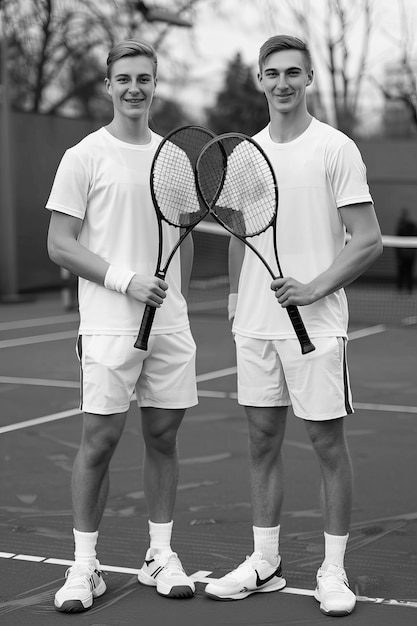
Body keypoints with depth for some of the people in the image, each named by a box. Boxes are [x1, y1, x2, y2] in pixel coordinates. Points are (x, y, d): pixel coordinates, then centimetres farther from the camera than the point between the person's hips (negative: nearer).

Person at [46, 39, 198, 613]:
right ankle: (85, 565, 9)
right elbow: (60, 246, -6)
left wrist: (177, 297, 12)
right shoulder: (85, 157, -2)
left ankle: (161, 556, 20)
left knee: (163, 437, 9)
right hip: (109, 327, -4)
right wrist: (126, 280, -15)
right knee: (100, 440, -2)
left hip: (171, 326, 5)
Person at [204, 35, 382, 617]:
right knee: (263, 441, 10)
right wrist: (236, 301, 12)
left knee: (328, 444, 2)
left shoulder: (335, 148, -6)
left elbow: (368, 240, -9)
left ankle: (334, 570, 12)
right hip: (256, 326, 5)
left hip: (316, 326, -5)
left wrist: (314, 288, -18)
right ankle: (264, 562, 21)